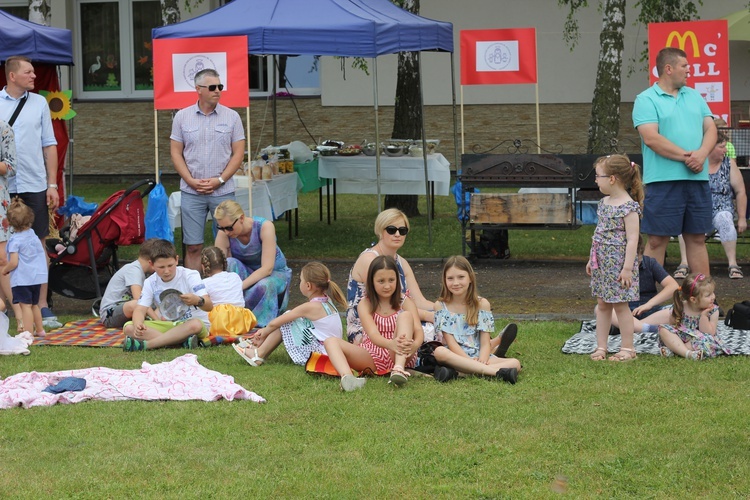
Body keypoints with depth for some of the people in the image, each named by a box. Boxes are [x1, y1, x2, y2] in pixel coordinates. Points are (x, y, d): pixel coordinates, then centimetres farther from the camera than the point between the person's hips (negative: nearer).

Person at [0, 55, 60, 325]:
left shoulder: (39, 103, 10)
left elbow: (49, 145, 10)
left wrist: (52, 184, 4)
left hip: (34, 186, 1)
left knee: (39, 244, 2)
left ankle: (42, 306, 7)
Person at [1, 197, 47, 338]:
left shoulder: (15, 240, -15)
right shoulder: (33, 235, 8)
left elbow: (13, 263, -19)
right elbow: (41, 255, 17)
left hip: (22, 278, -8)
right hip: (38, 276, 8)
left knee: (26, 305, -8)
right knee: (34, 304, 21)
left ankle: (28, 333, -10)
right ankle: (39, 329, 32)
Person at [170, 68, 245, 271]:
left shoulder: (231, 117, 3)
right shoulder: (182, 117, 5)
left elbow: (238, 153, 2)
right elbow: (176, 153, 5)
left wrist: (219, 180, -9)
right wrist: (191, 181, -7)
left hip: (223, 191, 0)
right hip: (191, 192, 0)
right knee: (193, 247, 2)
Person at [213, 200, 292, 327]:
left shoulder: (264, 226, -26)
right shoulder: (224, 234, -19)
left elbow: (267, 268, -30)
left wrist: (240, 286, -41)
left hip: (274, 273, -3)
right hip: (245, 272, 3)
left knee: (264, 286, -39)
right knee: (229, 263, -31)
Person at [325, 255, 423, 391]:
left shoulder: (405, 303, 2)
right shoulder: (365, 305, 0)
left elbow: (418, 330, -13)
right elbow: (373, 334, -18)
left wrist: (414, 345, -40)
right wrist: (391, 344, -42)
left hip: (399, 357, -1)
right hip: (372, 358, 1)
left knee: (405, 315, -22)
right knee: (331, 341, -21)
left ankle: (399, 369, -43)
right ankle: (347, 377, -55)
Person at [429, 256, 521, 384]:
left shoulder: (482, 304, 8)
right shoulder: (441, 305, 4)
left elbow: (485, 343, 1)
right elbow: (450, 342, -5)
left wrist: (481, 361, -20)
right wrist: (470, 360, -20)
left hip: (478, 356, 2)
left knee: (515, 364, -22)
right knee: (440, 352, -36)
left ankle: (454, 372, -35)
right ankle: (497, 372, -41)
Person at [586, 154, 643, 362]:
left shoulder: (629, 206, -16)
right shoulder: (604, 203, 10)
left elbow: (632, 239, -18)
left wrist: (627, 267, -21)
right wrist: (592, 259, 19)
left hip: (618, 263, -8)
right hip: (602, 263, 8)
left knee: (620, 304, -2)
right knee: (602, 304, 10)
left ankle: (628, 348, 6)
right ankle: (601, 346, 16)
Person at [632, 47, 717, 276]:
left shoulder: (694, 96, 17)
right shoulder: (646, 100, -3)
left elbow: (711, 129, 10)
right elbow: (651, 138, -14)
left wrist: (701, 154, -11)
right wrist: (686, 156, -15)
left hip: (698, 179, 6)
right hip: (664, 180, -6)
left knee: (697, 238, 10)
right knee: (657, 240, -3)